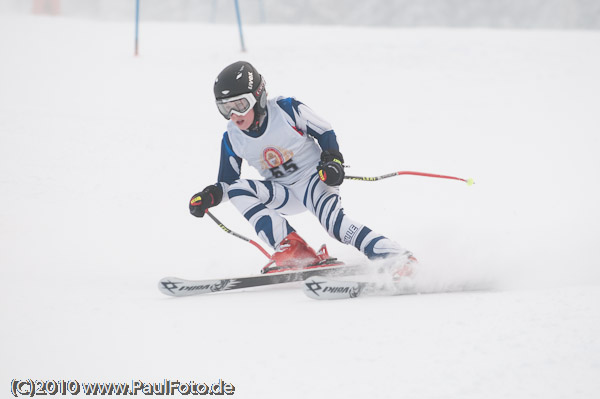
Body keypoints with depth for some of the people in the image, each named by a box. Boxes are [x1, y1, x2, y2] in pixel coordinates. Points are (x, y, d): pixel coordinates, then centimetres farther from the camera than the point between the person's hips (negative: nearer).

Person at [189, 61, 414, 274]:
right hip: (283, 193, 5)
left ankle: (400, 259, -35)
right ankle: (291, 247, -29)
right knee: (237, 190, -21)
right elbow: (226, 183, 4)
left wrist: (333, 161, -21)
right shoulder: (232, 139, -4)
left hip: (314, 177, -5)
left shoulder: (287, 109, -16)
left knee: (334, 223, -33)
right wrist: (208, 197, -17)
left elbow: (325, 132, -5)